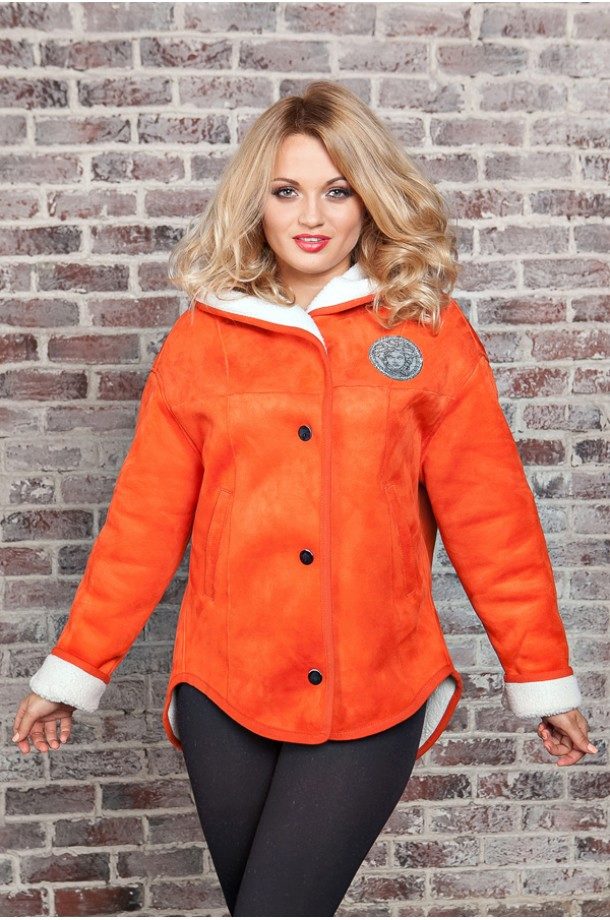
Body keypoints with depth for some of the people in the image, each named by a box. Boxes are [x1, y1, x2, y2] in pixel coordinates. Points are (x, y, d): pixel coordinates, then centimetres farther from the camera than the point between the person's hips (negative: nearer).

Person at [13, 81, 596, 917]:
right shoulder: (202, 339, 2)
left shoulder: (429, 334, -1)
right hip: (224, 693, 2)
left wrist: (542, 678, 3)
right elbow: (143, 523, 3)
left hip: (371, 700, -2)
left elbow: (490, 518, -1)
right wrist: (73, 671, 5)